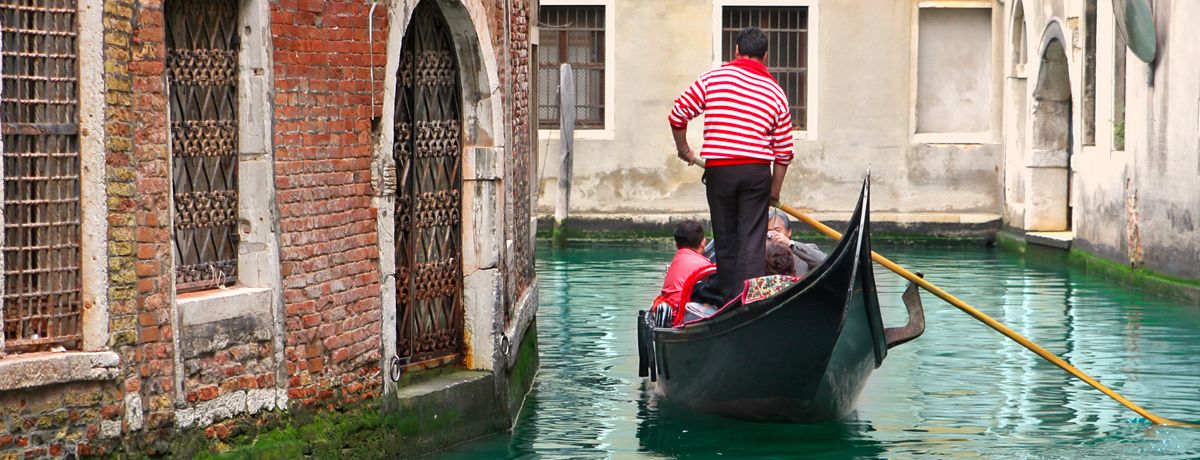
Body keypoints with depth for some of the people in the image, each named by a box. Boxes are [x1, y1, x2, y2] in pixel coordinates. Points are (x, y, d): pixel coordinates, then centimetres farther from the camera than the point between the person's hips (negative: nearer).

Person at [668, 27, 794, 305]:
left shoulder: (713, 78, 3)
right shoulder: (776, 92, 8)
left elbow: (678, 115, 2)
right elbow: (784, 151, 8)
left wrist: (683, 150, 17)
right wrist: (775, 190, 16)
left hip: (718, 170, 0)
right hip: (756, 171, 0)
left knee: (726, 240, 10)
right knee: (752, 241, 0)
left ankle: (730, 301, 13)